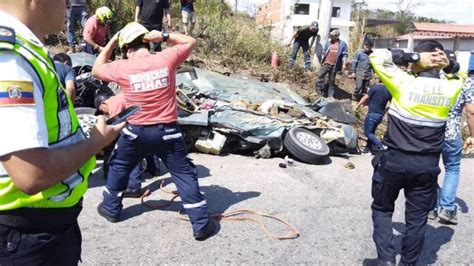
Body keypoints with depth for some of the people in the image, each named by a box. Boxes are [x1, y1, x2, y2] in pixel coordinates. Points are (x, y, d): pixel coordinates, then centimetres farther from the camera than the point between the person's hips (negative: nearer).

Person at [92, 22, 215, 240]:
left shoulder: (122, 68, -8)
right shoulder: (166, 58, -8)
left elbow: (96, 69, 12)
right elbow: (191, 42, 9)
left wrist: (111, 43, 13)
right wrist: (164, 36, 1)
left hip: (136, 131, 1)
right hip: (167, 131, 0)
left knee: (118, 167, 26)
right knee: (184, 174, 6)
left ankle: (111, 208, 41)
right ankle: (201, 224, 7)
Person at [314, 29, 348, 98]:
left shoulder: (343, 44, 0)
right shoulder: (328, 43, 6)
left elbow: (344, 55, -1)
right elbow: (324, 53, 12)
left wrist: (344, 65, -8)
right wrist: (322, 61, 9)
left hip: (334, 65, -2)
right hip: (326, 63, 2)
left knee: (332, 81, 7)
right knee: (320, 76, -8)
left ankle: (330, 95, 15)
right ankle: (319, 92, 1)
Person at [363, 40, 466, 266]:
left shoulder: (404, 83, -16)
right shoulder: (451, 88, -4)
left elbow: (376, 57, -7)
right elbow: (461, 77, 21)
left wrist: (413, 56, -11)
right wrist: (449, 66, 1)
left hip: (394, 161, -3)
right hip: (427, 165, 3)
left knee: (382, 209, 17)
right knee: (417, 218, 14)